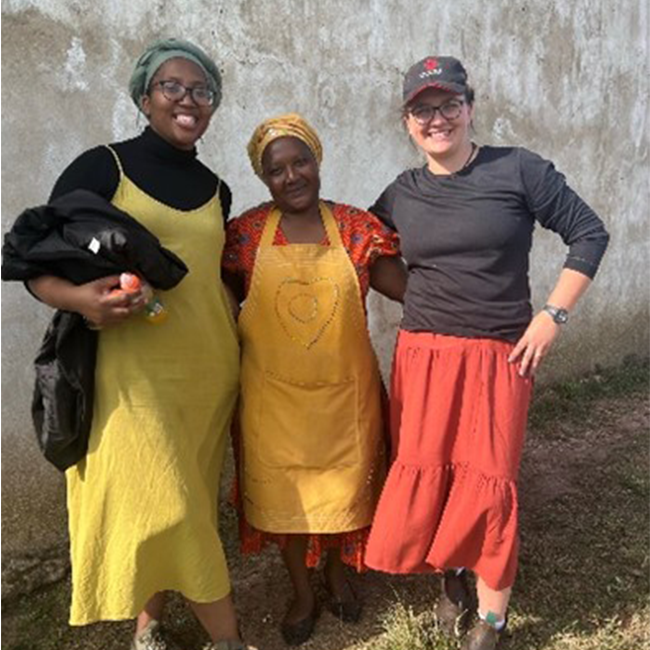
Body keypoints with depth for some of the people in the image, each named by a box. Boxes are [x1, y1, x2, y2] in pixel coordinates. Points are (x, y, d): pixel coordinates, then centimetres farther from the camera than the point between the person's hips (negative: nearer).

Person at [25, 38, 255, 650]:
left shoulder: (215, 189, 14)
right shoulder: (101, 168, -2)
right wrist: (81, 298, -24)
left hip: (208, 370, 5)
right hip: (135, 369, -5)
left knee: (186, 504, 10)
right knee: (164, 506, -6)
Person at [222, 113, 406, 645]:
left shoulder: (355, 227, -5)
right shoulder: (246, 233, -4)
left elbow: (411, 290, -5)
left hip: (344, 390, 0)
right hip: (274, 393, 0)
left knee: (344, 484, 16)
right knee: (284, 490, 14)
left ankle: (337, 575, 46)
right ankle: (302, 592, 40)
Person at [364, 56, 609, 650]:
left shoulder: (518, 169, -3)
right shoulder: (400, 196, 6)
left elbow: (589, 234, 1)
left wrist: (553, 315, -6)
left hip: (501, 356, -2)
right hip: (423, 355, 3)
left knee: (489, 481, -1)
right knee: (421, 476, 4)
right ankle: (452, 576, 33)